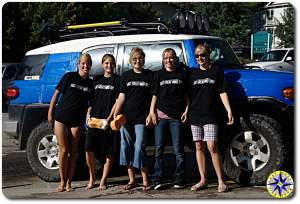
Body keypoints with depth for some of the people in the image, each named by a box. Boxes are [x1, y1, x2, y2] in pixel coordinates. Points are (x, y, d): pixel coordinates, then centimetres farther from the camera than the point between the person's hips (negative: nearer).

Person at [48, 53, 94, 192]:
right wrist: (50, 112, -2)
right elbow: (56, 93, 1)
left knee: (72, 152, 4)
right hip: (61, 118, -2)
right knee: (64, 150, -1)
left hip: (76, 121, 3)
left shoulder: (90, 83, 8)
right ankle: (62, 182, 10)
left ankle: (69, 182, 13)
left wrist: (87, 116, 2)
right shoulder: (69, 77, -1)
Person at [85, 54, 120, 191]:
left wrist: (109, 118, -12)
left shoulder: (117, 80, 3)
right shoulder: (96, 79, 16)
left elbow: (117, 101, -2)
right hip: (94, 119, 3)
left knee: (108, 152, 0)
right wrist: (89, 114, 2)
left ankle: (103, 181, 10)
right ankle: (92, 177, 11)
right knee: (89, 149, -6)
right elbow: (92, 99, 18)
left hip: (109, 119, -3)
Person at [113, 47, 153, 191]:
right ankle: (131, 180, 14)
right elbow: (121, 97, 6)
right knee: (126, 147, 4)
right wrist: (115, 114, -5)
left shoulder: (150, 75, 6)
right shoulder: (126, 75, 11)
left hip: (141, 118, -3)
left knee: (139, 147, -8)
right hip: (125, 117, 3)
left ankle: (145, 181, 2)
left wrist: (150, 115, -6)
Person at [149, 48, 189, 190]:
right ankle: (156, 179, 2)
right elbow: (155, 95, 10)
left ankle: (179, 179, 6)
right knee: (159, 148, 0)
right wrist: (152, 112, 0)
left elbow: (186, 95, 10)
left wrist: (186, 111, -1)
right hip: (161, 115, 1)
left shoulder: (182, 74, 9)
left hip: (177, 116, -1)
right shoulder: (159, 75, 11)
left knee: (178, 149, 1)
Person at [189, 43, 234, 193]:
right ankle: (203, 180, 13)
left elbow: (222, 92, 0)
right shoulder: (193, 73, 14)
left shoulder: (216, 70, 4)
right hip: (195, 115, 4)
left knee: (212, 147, -12)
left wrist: (229, 110, -8)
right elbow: (189, 95, 16)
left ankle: (221, 181, -6)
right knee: (199, 147, 5)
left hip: (211, 115, -4)